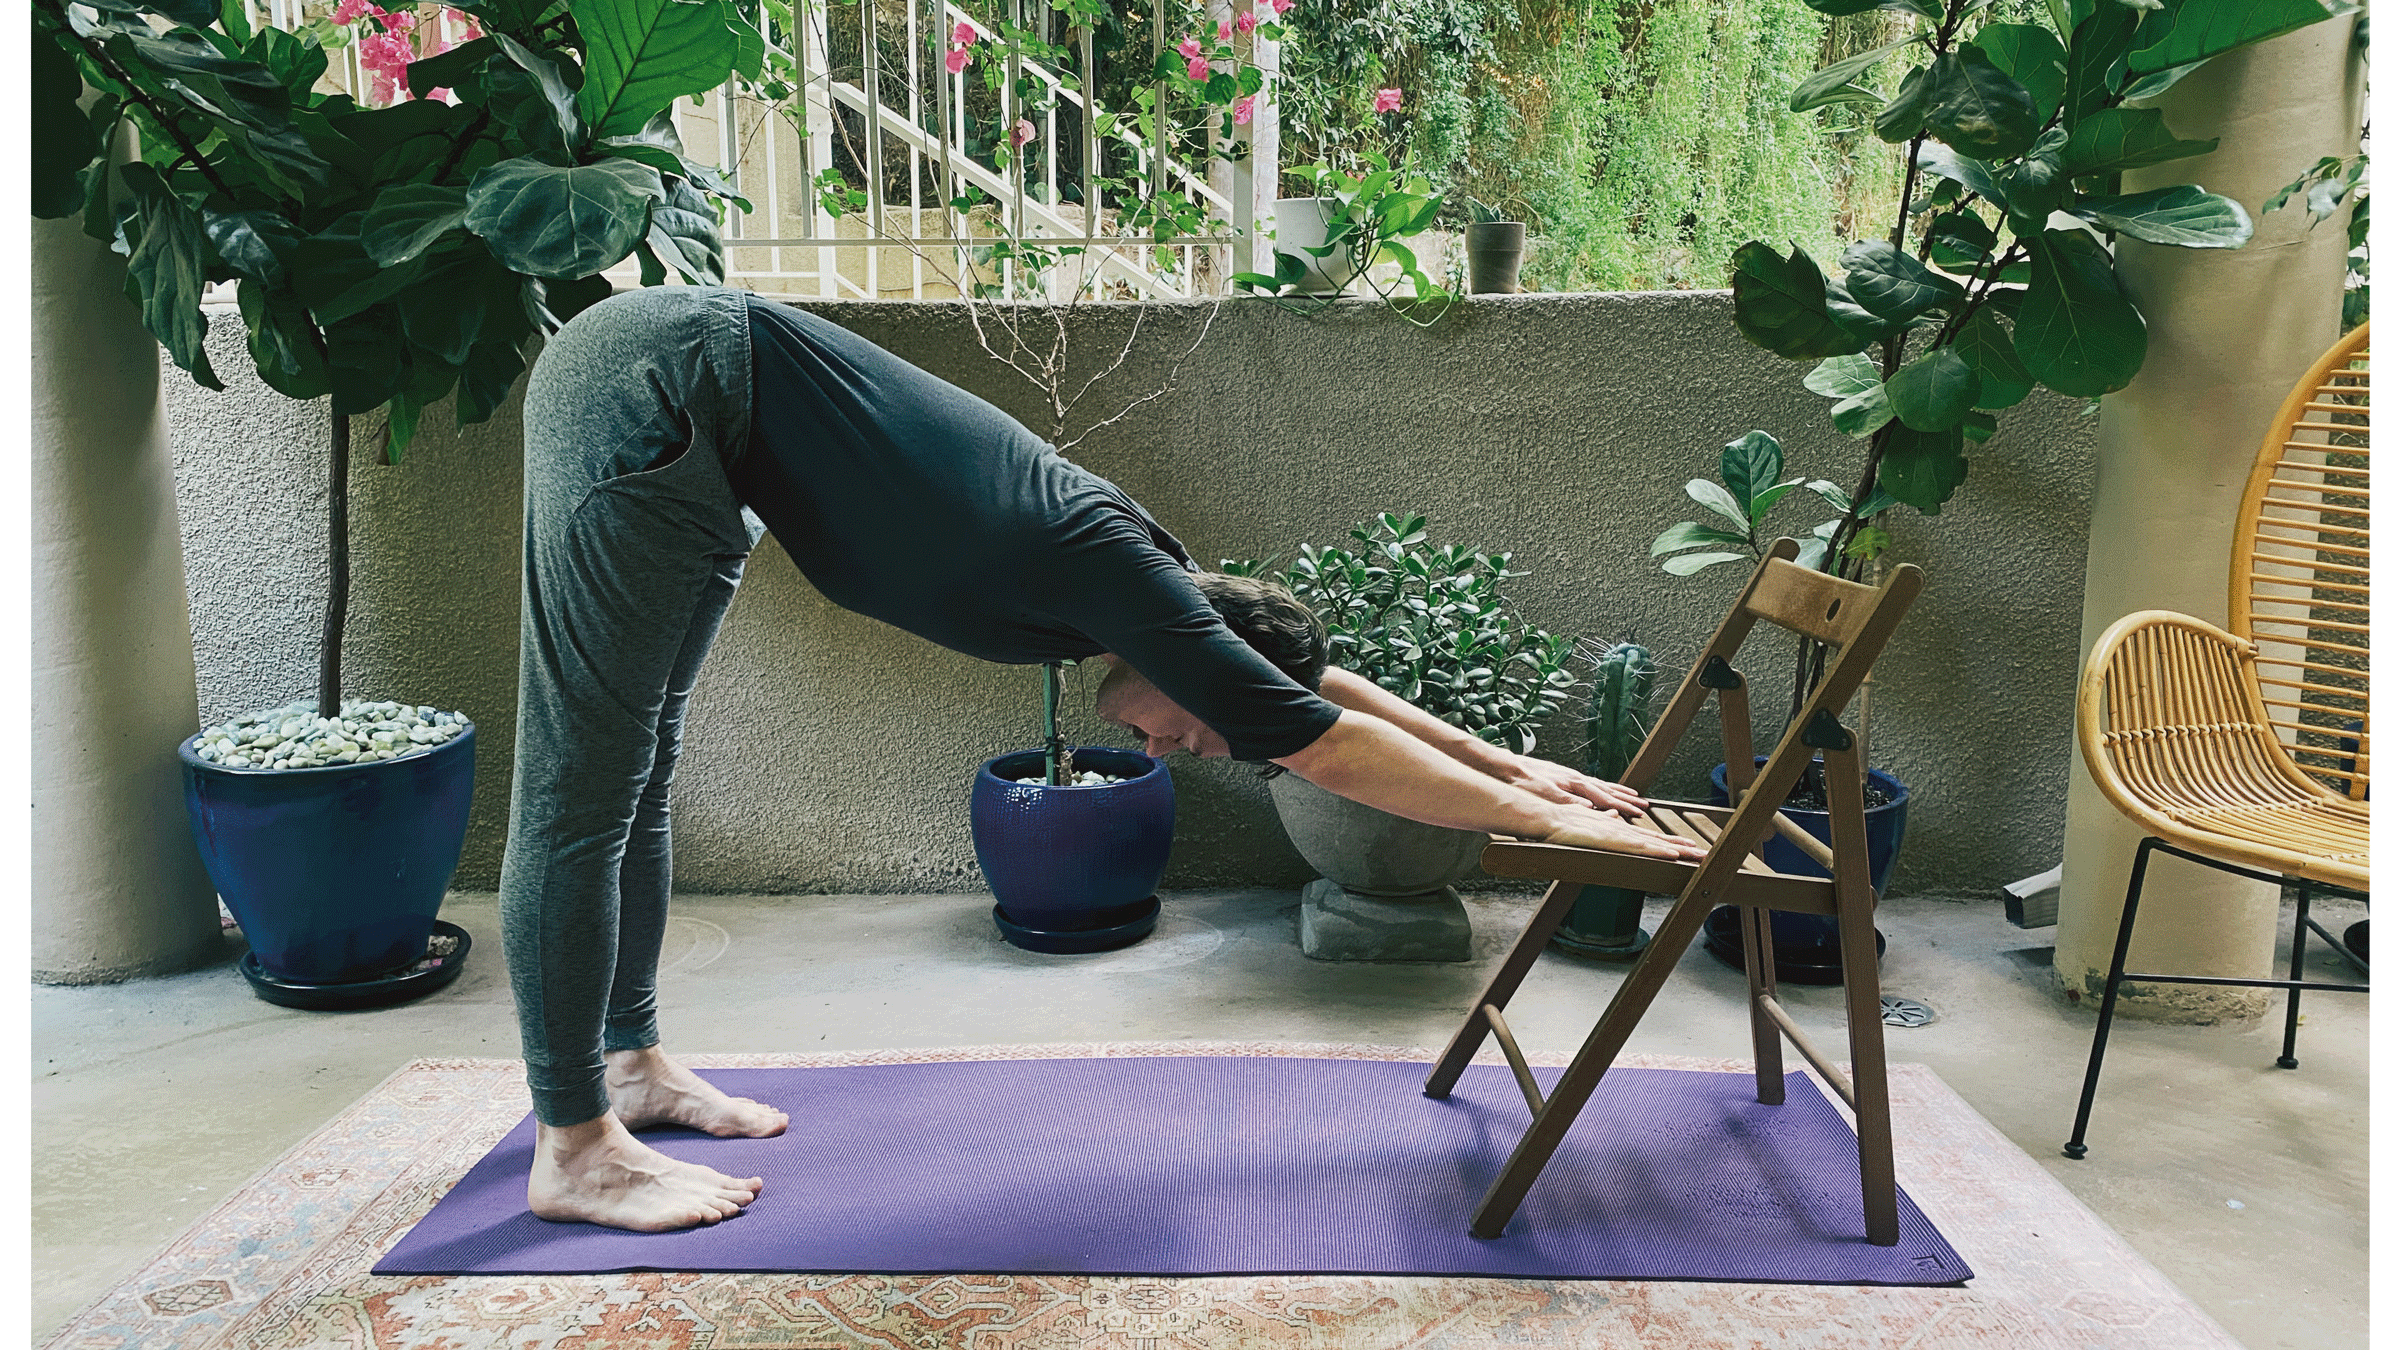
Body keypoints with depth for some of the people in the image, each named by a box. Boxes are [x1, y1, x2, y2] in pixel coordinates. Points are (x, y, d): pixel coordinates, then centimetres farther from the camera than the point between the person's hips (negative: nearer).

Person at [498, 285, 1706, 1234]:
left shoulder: (1133, 567, 4)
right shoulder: (1123, 580, -20)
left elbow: (1312, 679, 16)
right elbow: (1334, 750, -18)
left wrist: (1503, 762, 18)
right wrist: (1535, 819, -11)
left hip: (694, 406, 9)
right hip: (652, 395, -9)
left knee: (634, 772, 15)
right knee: (584, 796, -3)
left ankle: (630, 1063, 28)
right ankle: (571, 1151, 7)